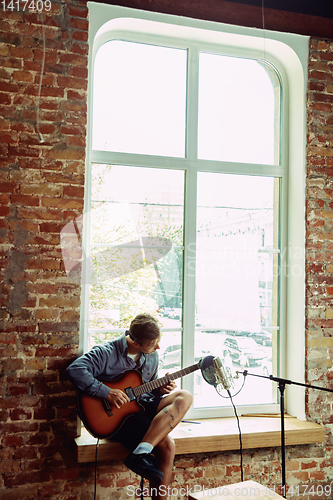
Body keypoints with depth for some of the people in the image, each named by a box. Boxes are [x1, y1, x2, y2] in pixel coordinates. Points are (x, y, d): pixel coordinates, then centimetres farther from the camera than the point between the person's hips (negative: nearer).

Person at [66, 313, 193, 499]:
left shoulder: (152, 356, 8)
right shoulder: (106, 353, -15)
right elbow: (74, 370, -27)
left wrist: (160, 389, -2)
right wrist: (107, 392, -28)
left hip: (143, 406, 8)